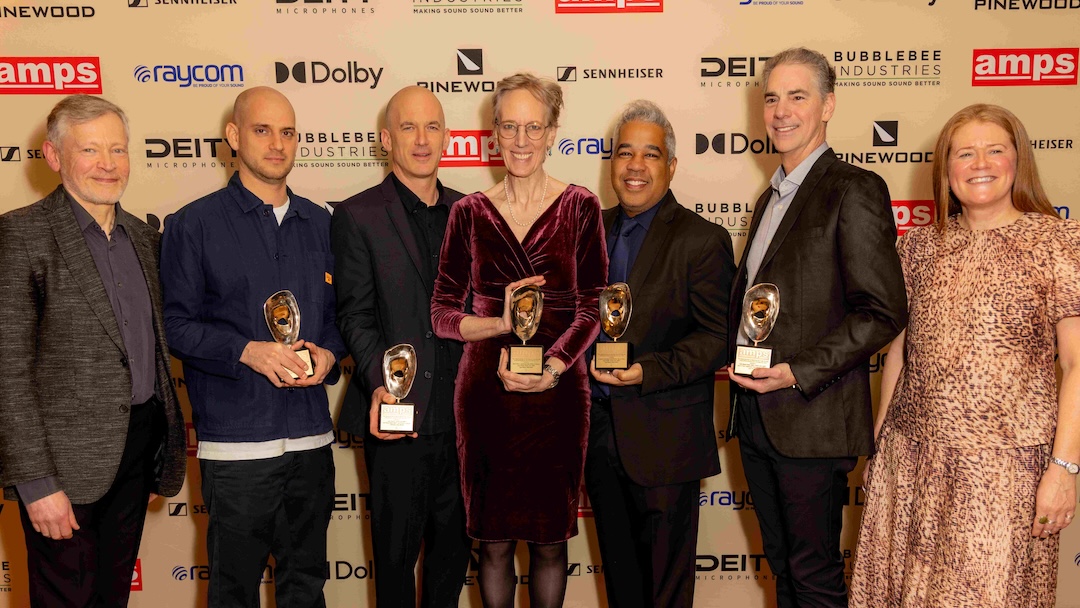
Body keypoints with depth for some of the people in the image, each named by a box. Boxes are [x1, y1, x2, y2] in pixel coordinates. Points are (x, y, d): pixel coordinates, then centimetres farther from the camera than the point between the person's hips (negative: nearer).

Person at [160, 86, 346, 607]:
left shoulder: (319, 223, 11)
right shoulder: (194, 224, -3)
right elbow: (176, 324, -5)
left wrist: (329, 354, -5)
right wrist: (247, 351, -18)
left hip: (311, 437, 4)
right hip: (235, 442, -4)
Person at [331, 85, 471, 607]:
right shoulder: (358, 216, -3)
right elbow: (356, 314, -8)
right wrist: (379, 384, -23)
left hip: (460, 415, 4)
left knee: (454, 545, 17)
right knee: (396, 552, 10)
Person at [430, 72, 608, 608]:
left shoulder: (580, 208, 1)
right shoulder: (470, 212, 4)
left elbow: (592, 307, -3)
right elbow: (442, 312, 3)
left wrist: (552, 367, -18)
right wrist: (500, 324, -16)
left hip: (558, 392, -1)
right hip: (485, 392, 1)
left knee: (550, 539, 9)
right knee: (493, 539, 9)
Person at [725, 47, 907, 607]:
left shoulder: (854, 190, -11)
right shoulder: (771, 196, 17)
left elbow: (884, 312, -16)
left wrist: (797, 372, -21)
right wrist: (735, 358, 8)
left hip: (812, 417, -8)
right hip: (755, 413, 8)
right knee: (781, 563, 19)